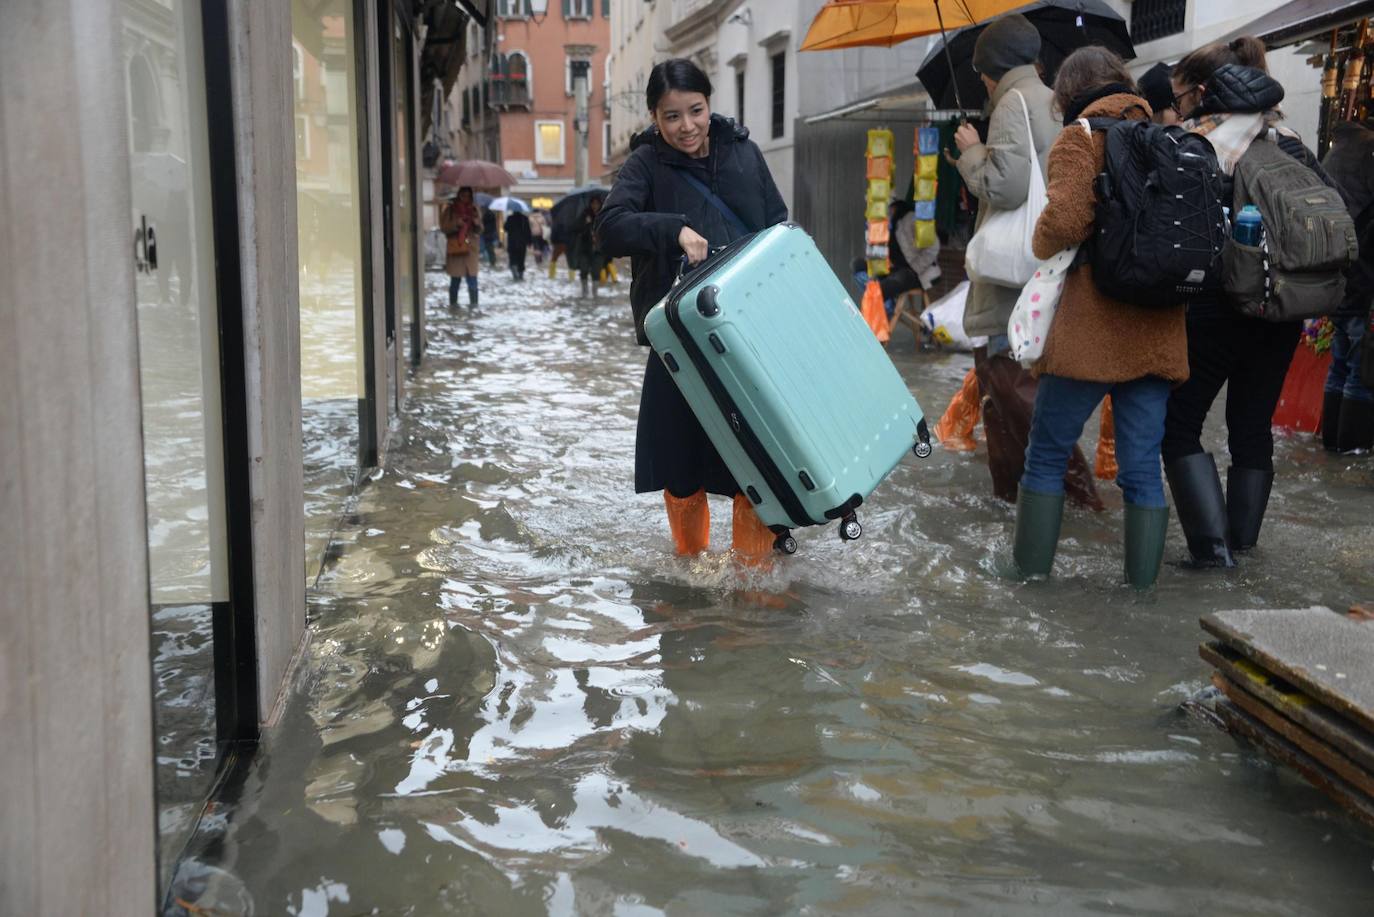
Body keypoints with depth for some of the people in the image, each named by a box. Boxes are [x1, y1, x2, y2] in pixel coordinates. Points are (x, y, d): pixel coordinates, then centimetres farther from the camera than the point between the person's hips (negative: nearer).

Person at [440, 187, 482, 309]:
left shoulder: (474, 209, 10)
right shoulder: (451, 209, 2)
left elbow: (479, 230, 13)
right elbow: (444, 227, -1)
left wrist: (477, 223, -8)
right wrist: (456, 224, -16)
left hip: (471, 247, 2)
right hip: (455, 248, -2)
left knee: (472, 277, -2)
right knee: (455, 278, -2)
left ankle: (473, 302, 4)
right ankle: (453, 302, 4)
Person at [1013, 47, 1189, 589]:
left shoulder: (1080, 138, -3)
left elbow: (1064, 219, -18)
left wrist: (1042, 247, 1)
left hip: (1093, 327, -5)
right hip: (1158, 333, 5)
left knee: (1047, 457, 7)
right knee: (1143, 470, 7)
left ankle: (1032, 575, 9)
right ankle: (1142, 585, 9)